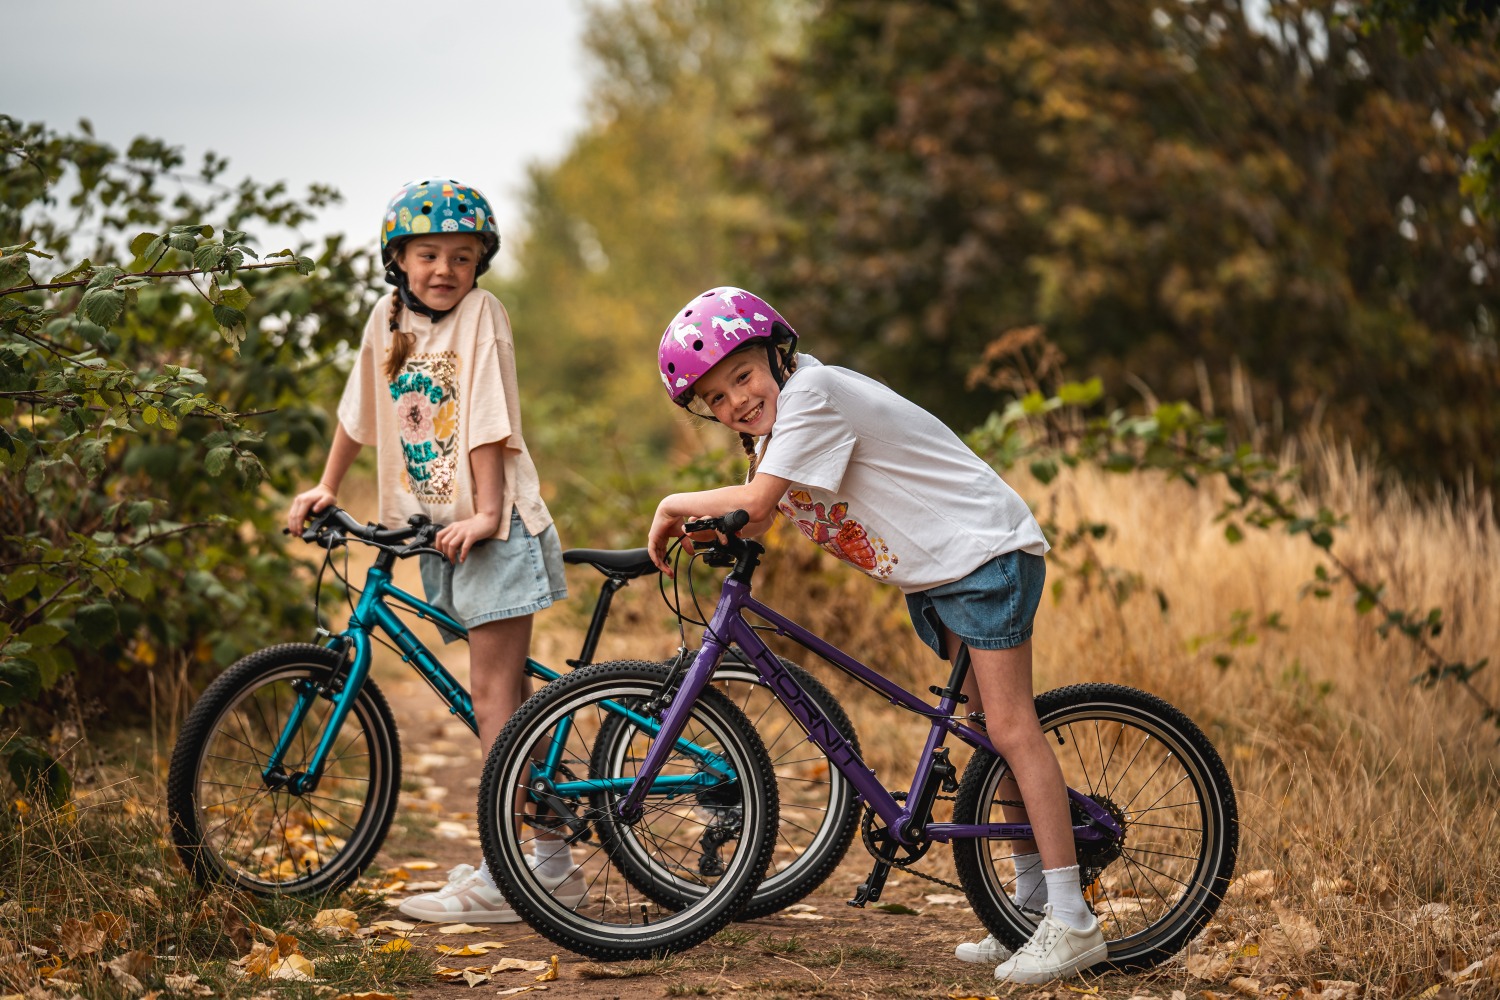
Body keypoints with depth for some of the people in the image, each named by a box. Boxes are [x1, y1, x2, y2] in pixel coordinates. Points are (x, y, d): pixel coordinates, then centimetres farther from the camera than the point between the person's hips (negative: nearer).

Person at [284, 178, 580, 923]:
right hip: (439, 529, 7)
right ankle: (550, 859, 16)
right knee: (508, 693, 10)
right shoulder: (388, 320, 9)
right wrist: (326, 488, 21)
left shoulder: (481, 315, -9)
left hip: (496, 529, -7)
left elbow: (488, 421, -15)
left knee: (492, 694, -10)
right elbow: (360, 411, 21)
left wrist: (484, 513, -21)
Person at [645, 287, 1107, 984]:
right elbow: (757, 521, 7)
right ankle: (1032, 902, 20)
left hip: (985, 553, -10)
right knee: (991, 728, 13)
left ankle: (1073, 923, -15)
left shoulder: (812, 393, -21)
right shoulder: (772, 423, 10)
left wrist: (675, 504, -12)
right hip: (932, 575, 10)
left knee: (1009, 727, -14)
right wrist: (692, 533, -9)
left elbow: (756, 502, -26)